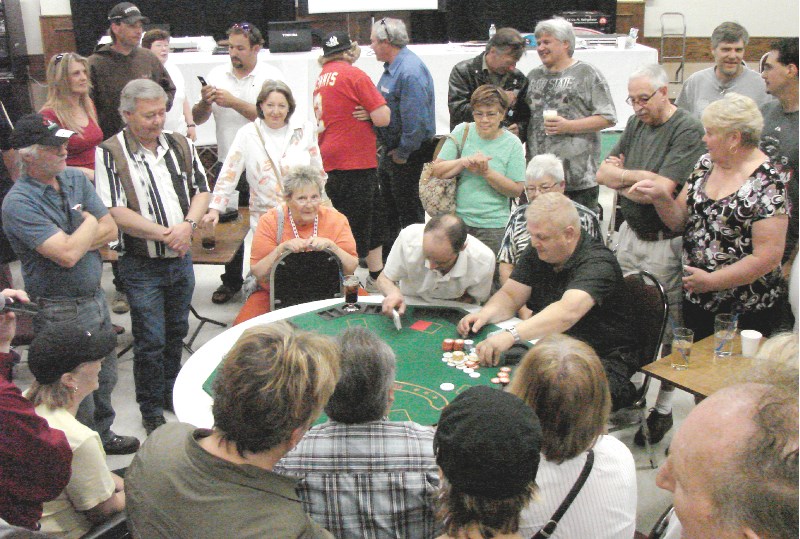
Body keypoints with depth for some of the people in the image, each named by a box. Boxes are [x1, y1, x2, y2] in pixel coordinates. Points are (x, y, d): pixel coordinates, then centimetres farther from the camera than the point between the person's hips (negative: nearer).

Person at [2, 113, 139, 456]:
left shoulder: (76, 179, 4)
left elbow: (110, 229, -1)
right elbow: (67, 255, -28)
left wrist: (72, 242, -16)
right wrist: (90, 223, -10)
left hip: (95, 297, 7)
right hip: (62, 313, -7)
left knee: (105, 378, 23)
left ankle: (103, 436, 45)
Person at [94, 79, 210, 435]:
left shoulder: (180, 145, 4)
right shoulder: (110, 153, -13)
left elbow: (201, 190, 6)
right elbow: (115, 212, -19)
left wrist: (188, 225, -14)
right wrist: (165, 234, -21)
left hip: (181, 259, 5)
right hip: (142, 265, -5)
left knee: (177, 332, 18)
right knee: (150, 341, 3)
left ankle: (172, 396, 37)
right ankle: (152, 412, 20)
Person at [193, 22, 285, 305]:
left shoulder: (271, 76, -4)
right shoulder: (217, 74, 8)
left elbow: (270, 116, -15)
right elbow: (198, 119, 10)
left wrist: (233, 102, -18)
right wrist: (205, 102, -11)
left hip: (264, 167, -4)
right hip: (228, 163, 4)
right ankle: (231, 280, 25)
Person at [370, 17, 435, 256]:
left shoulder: (410, 72, -24)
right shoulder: (393, 67, 9)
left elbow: (415, 120, -28)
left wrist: (402, 153, -19)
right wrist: (385, 147, 12)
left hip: (406, 155, -10)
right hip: (390, 150, 10)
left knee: (408, 209, 3)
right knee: (387, 203, 22)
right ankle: (387, 251, 39)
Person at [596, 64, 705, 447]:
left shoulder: (688, 130, -13)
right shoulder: (636, 123, 11)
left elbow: (662, 188, -22)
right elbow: (603, 174, 5)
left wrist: (623, 175, -7)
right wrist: (639, 183, -11)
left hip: (666, 243, -6)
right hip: (630, 235, 7)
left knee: (668, 330, 3)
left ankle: (663, 411, 16)